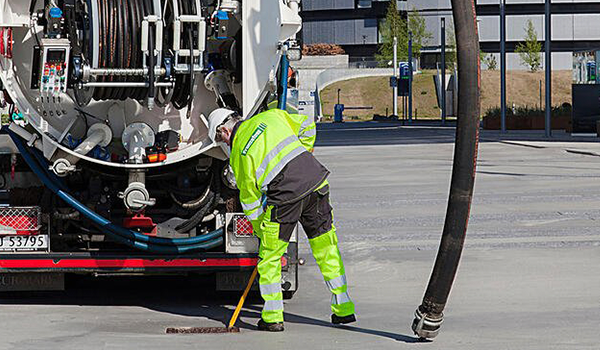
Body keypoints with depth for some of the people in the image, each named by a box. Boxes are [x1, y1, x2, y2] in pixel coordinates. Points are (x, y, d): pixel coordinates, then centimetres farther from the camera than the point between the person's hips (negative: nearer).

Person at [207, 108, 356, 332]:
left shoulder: (238, 155, 9)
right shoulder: (269, 117, 18)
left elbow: (250, 199, 13)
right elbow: (306, 126, 26)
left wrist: (261, 232, 23)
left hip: (285, 195, -5)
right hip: (316, 180, 5)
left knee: (269, 256, 11)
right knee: (326, 248, 14)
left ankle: (272, 317, 12)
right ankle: (344, 309, 17)